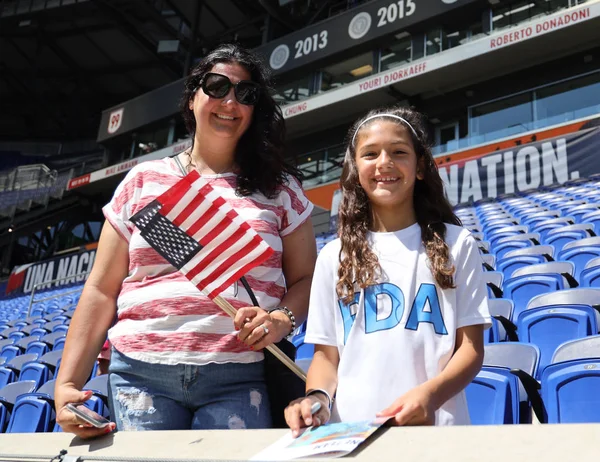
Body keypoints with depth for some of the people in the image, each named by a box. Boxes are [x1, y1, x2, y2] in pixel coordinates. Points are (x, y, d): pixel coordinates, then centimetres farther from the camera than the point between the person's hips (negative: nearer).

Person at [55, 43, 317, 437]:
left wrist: (283, 319, -14)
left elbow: (305, 278, 8)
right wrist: (68, 383, -1)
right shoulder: (143, 181, 10)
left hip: (240, 377, -1)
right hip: (142, 372, 1)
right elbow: (102, 290, 7)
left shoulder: (279, 188, 9)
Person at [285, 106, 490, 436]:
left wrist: (430, 393, -13)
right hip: (351, 427, 2)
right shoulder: (333, 256, 11)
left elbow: (471, 347, 5)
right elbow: (326, 353, 11)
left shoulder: (456, 245, 8)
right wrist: (318, 397, -9)